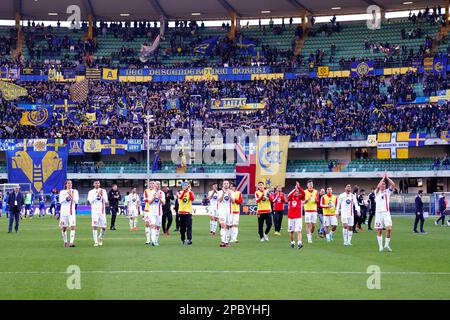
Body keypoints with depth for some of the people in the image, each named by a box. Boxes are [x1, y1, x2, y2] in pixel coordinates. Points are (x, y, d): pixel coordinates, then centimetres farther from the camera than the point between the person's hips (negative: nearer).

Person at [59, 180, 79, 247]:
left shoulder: (75, 191, 7)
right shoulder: (62, 192, 8)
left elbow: (76, 201, -2)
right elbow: (60, 201, -4)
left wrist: (71, 196, -15)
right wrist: (66, 197, -17)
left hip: (72, 211, -1)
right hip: (64, 211, 1)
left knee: (72, 227, -16)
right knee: (64, 228, 7)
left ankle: (71, 242, -22)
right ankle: (65, 242, 25)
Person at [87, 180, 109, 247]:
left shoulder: (103, 191, 10)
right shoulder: (91, 192, 6)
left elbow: (106, 201, 2)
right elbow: (91, 201, -8)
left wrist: (101, 195, -11)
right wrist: (97, 194, -13)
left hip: (102, 211, 2)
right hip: (95, 211, -2)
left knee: (104, 227, 2)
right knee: (95, 226, -10)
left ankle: (100, 237, 28)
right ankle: (96, 241, -6)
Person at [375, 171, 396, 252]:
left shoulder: (388, 191, 11)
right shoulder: (377, 192, 7)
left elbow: (393, 185, -4)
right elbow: (378, 186, -14)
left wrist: (387, 177, -3)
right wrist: (383, 178, -6)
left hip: (386, 213, 1)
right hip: (379, 213, 0)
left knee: (389, 229, -15)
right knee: (379, 230, 2)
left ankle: (387, 244, -1)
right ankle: (380, 246, 9)